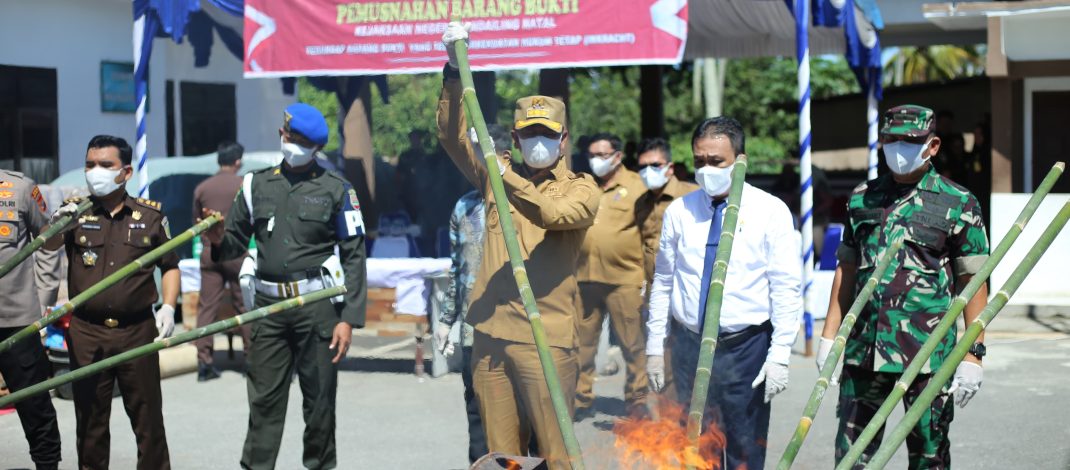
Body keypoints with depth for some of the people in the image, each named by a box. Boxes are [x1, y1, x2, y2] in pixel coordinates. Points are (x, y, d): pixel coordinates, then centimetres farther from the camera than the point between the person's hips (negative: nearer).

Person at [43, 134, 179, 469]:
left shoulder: (150, 215, 5)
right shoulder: (76, 211, 5)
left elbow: (170, 266, 12)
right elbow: (48, 246, -11)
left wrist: (168, 306, -2)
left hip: (137, 330, 0)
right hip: (86, 333, 1)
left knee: (147, 417, 5)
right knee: (90, 419, 9)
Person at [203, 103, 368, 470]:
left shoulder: (336, 189, 3)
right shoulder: (257, 185, 12)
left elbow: (354, 257, -1)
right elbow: (235, 245, 14)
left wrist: (349, 318, -8)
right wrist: (219, 240, -11)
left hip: (317, 306, -2)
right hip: (269, 306, 2)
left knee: (320, 398, 5)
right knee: (264, 400, 2)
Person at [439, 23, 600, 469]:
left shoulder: (580, 188, 2)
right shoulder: (498, 177, 14)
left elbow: (554, 213, -19)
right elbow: (452, 135, 7)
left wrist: (507, 177, -29)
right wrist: (455, 69, -4)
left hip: (545, 338, -4)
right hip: (490, 335, 4)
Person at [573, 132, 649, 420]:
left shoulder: (636, 186, 1)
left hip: (624, 280, -4)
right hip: (585, 278, 4)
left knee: (633, 346, 2)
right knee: (582, 343, 7)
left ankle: (638, 400, 13)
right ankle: (581, 399, 17)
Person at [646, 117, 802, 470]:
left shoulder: (770, 211, -4)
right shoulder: (679, 212, 5)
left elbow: (787, 289, -6)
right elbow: (663, 282, 9)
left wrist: (780, 356, -11)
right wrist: (655, 346, 7)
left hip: (745, 348, -3)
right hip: (689, 345, 3)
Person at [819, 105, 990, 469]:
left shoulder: (958, 205, -1)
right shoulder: (862, 199, 11)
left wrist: (973, 355, -8)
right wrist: (829, 336, 11)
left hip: (929, 353, -4)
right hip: (863, 351, 4)